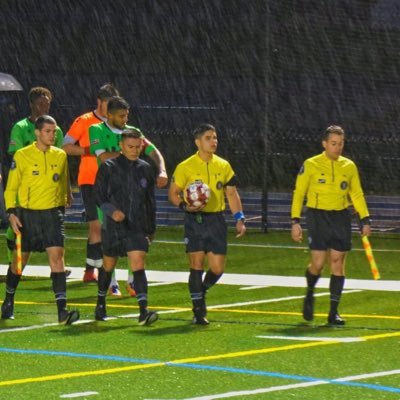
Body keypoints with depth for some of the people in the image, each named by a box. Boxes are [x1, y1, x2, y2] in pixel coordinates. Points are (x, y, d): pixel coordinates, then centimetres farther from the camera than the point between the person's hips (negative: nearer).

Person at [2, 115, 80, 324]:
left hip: (52, 213, 1)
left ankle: (62, 310, -17)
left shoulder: (60, 156, 5)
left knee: (57, 257, -13)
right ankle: (8, 303, 31)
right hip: (27, 214, -1)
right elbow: (11, 187, 1)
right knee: (19, 259, 9)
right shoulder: (22, 156, -3)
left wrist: (63, 205, 21)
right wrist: (11, 212, -8)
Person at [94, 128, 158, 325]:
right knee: (108, 266, 12)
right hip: (113, 226, -1)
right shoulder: (108, 167, -2)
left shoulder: (145, 169, 8)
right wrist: (111, 210, -21)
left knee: (138, 265, -12)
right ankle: (101, 304, 34)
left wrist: (151, 229, 18)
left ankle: (144, 312, -21)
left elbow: (150, 202, 16)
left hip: (137, 226, 1)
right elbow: (98, 195, -3)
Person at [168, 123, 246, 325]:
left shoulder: (223, 166, 9)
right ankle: (198, 310, 3)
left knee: (217, 268, 0)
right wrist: (185, 206, -18)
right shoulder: (186, 167, -3)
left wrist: (239, 219, 4)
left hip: (216, 221, 3)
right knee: (197, 266, -5)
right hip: (195, 220, -3)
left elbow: (232, 194, 14)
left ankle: (201, 292, 30)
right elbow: (173, 193, 1)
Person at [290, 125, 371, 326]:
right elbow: (299, 193, 0)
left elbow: (357, 194, 13)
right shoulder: (311, 165, -2)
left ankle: (334, 313, 5)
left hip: (341, 218, 3)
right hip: (318, 217, -3)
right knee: (318, 263, -10)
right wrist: (295, 221, -7)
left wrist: (365, 220, 4)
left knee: (337, 263, -1)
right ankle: (309, 295, 22)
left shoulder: (349, 166, 7)